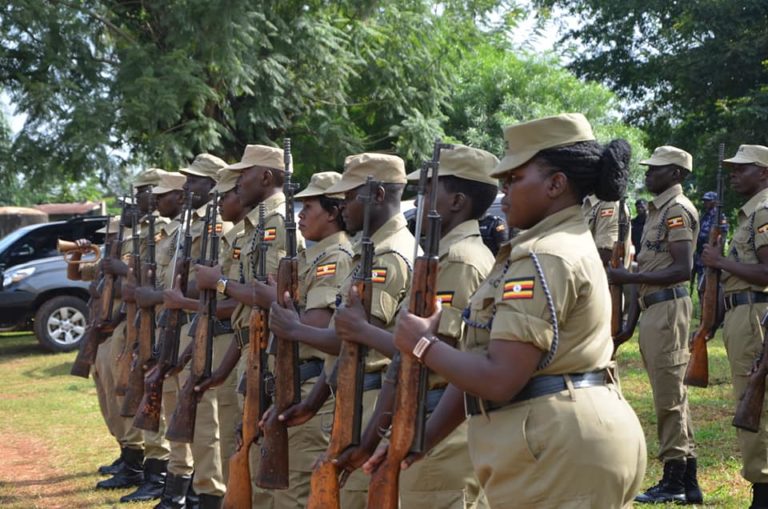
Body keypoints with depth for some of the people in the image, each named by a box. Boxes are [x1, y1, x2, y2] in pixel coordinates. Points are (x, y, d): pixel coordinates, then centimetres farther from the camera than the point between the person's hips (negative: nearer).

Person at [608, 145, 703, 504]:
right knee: (671, 396, 11)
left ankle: (674, 480, 0)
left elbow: (683, 269, -19)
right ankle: (687, 480, 17)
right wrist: (630, 321, 19)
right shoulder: (656, 211, 19)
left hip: (667, 309, -10)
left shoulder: (678, 210, -10)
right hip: (651, 310, 10)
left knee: (669, 396, -6)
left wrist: (628, 277, -20)